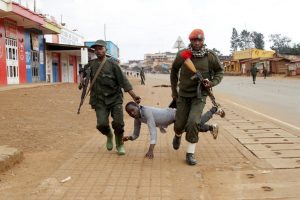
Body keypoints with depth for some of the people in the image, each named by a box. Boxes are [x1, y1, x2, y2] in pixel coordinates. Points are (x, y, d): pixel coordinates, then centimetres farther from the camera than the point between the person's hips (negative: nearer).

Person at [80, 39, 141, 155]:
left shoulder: (112, 65, -3)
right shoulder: (91, 65, 5)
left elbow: (123, 81, -6)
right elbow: (83, 72, 26)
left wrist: (134, 96, -12)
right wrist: (82, 80, 3)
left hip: (115, 98, -1)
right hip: (100, 101, 2)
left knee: (118, 123, -10)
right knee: (102, 124, -13)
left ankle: (119, 145, 18)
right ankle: (109, 136, 23)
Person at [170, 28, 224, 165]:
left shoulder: (210, 56, -9)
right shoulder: (182, 55, -8)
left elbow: (220, 71, 7)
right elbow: (174, 70, 9)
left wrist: (213, 83, -12)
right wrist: (174, 90, 12)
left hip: (200, 95, -1)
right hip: (183, 94, 2)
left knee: (193, 122, -19)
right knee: (179, 124, 6)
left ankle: (190, 153, -3)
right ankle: (178, 136, 45)